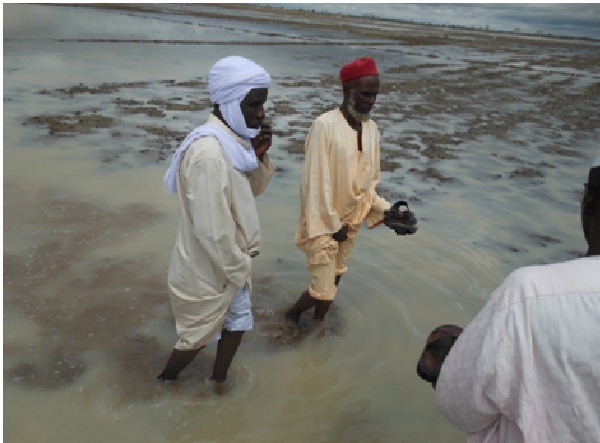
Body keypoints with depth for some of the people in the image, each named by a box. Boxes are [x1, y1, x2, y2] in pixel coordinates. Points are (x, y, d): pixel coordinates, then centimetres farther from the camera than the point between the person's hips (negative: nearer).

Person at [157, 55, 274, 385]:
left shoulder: (234, 140, -2)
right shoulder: (209, 152, -31)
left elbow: (251, 190, 10)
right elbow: (212, 230, -30)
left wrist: (258, 157, -9)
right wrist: (239, 269, -15)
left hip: (230, 263, 8)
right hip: (208, 269, -8)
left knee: (238, 322, 22)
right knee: (199, 335, 15)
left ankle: (218, 383, 45)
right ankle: (164, 382, 42)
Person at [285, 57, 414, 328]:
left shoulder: (371, 128, 0)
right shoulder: (325, 125, -20)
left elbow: (369, 180, 10)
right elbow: (316, 182, -18)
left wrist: (386, 210, -2)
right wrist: (331, 225, -15)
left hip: (351, 222, 6)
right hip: (324, 224, -6)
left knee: (334, 282, 18)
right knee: (323, 292, -2)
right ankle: (291, 315, 28)